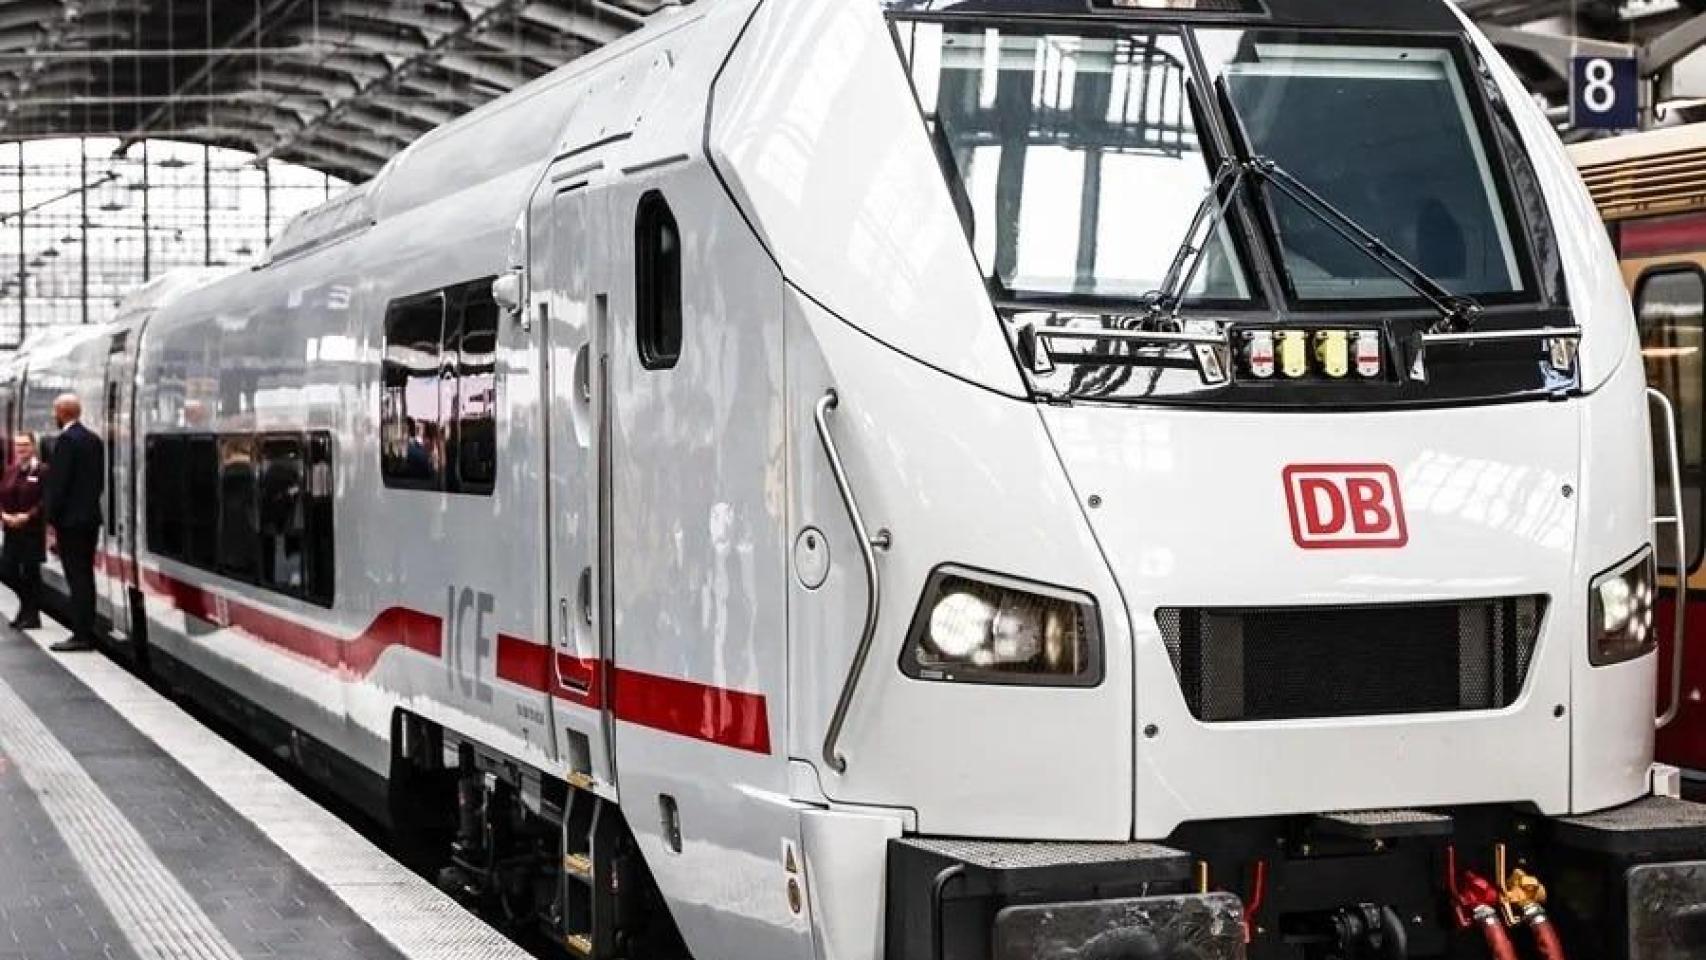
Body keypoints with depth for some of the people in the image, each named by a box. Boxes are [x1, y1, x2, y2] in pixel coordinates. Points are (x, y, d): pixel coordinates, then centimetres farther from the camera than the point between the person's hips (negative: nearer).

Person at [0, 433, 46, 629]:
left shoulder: (43, 471, -8)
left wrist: (27, 516, -19)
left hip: (33, 530, -6)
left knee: (31, 570, 0)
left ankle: (32, 615, 10)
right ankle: (27, 602, 26)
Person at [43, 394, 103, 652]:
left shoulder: (66, 440, -14)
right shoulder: (94, 439, 12)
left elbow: (58, 482, -16)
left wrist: (52, 517, -11)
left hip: (70, 518, -8)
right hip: (91, 516, 8)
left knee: (76, 577, -7)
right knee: (85, 576, 12)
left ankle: (81, 635, -7)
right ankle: (87, 632, 14)